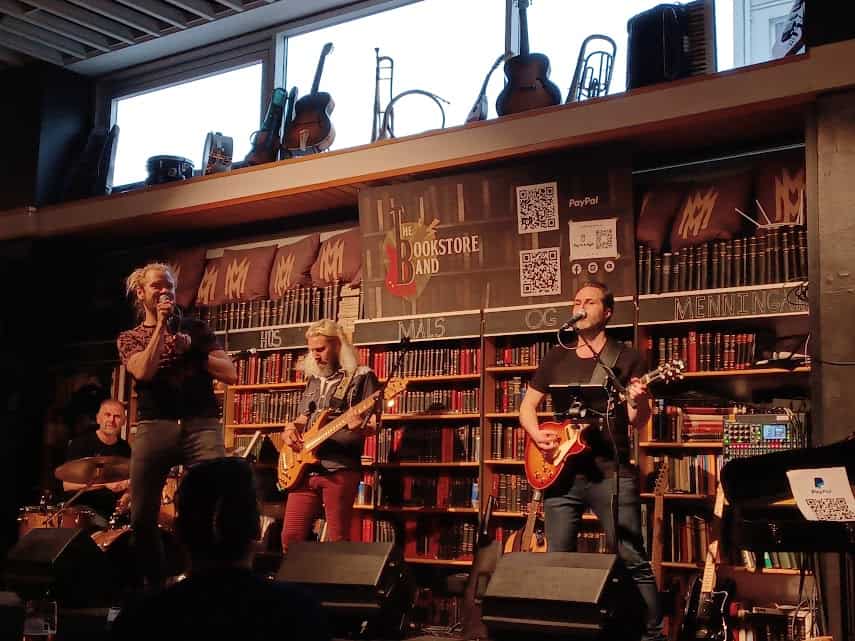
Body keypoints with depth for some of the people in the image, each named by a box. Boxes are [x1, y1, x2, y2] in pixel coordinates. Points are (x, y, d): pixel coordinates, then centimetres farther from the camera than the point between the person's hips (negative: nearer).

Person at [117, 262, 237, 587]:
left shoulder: (195, 328, 15)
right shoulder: (129, 338, 15)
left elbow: (230, 374, 6)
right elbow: (144, 372, -7)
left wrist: (190, 349, -2)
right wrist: (160, 326, -4)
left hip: (201, 424, -1)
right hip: (154, 426, 1)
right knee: (141, 516, 1)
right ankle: (156, 583, 19)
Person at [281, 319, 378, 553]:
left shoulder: (362, 376, 0)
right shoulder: (313, 380, 19)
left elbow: (374, 424, -5)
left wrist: (359, 427, -28)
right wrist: (290, 430, 5)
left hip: (340, 467, -6)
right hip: (305, 467, 6)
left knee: (337, 539, -5)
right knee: (291, 537, 2)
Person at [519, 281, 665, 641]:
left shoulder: (626, 358, 3)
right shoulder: (556, 358, 13)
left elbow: (637, 422, -2)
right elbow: (527, 405, 18)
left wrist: (638, 401, -24)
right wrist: (537, 434, -2)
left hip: (611, 472, -4)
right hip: (561, 471, 4)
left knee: (632, 560, -6)